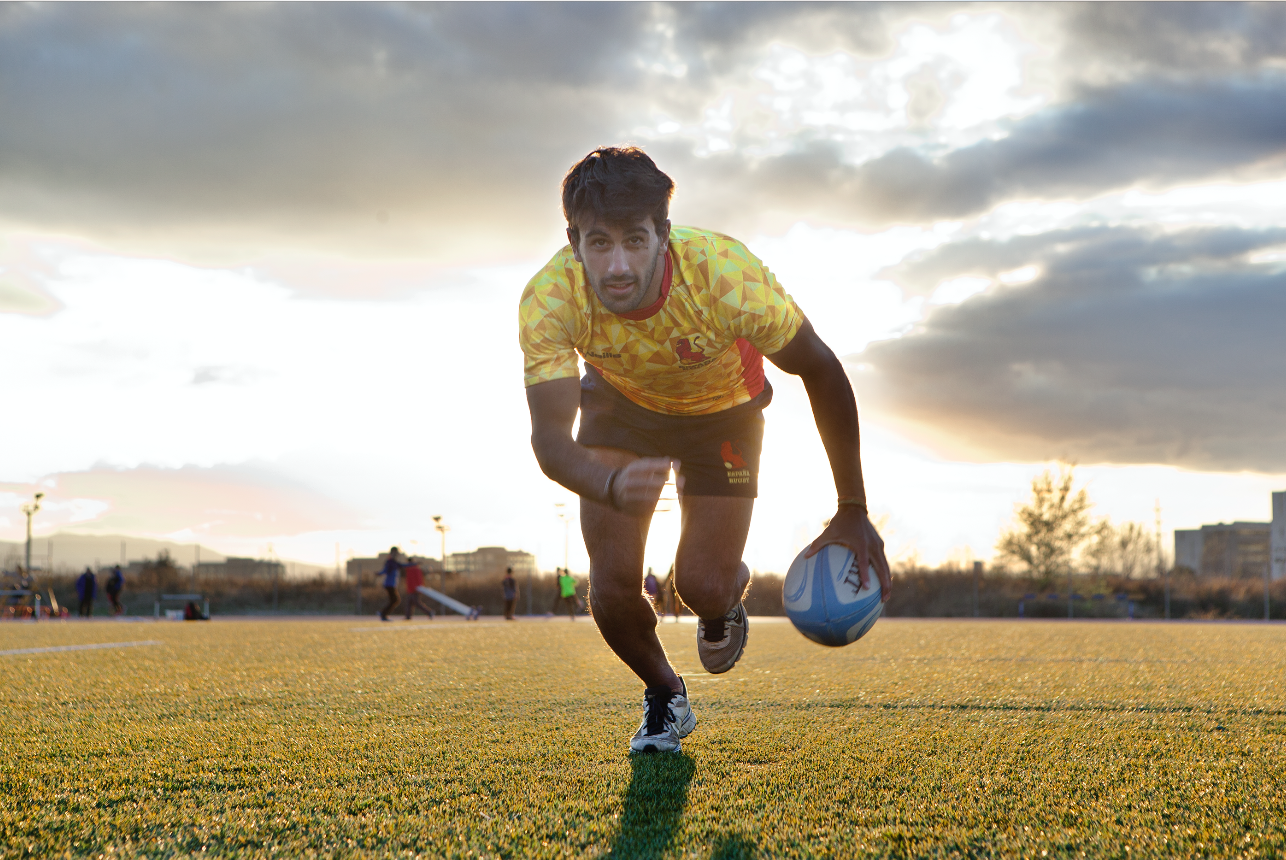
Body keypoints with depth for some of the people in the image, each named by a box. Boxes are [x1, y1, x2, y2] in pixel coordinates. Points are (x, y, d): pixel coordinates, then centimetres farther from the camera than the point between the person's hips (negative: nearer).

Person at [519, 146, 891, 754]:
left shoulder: (729, 278, -40)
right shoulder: (549, 300, -36)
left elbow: (821, 372, -25)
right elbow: (549, 435, -40)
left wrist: (851, 513, -22)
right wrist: (612, 486, -64)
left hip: (723, 412, -1)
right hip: (620, 406, 1)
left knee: (701, 584, -11)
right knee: (612, 585, -10)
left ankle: (727, 599, 30)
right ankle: (664, 698, 23)